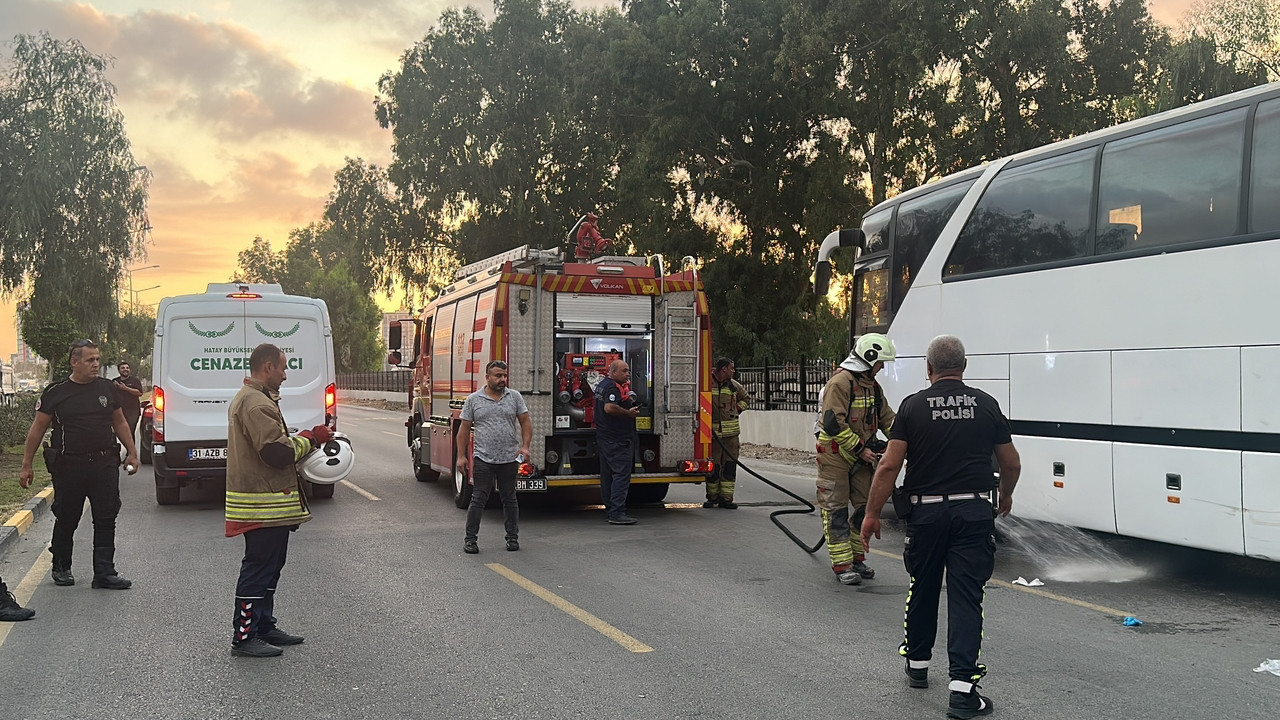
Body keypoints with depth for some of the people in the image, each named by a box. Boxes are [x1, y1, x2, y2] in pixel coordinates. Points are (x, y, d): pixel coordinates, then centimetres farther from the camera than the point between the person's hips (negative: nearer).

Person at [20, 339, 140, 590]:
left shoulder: (107, 388, 8)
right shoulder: (55, 393, -2)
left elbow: (119, 422, 18)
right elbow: (37, 429, 3)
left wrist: (132, 453, 15)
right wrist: (26, 465, 2)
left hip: (105, 464, 3)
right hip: (69, 466, -2)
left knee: (106, 519, 0)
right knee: (66, 520, 9)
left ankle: (105, 572, 5)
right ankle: (61, 568, 28)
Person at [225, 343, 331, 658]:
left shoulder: (249, 399, 18)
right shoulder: (257, 404, -19)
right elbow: (277, 452, -24)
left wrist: (304, 441, 11)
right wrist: (311, 438, -11)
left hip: (266, 505, 11)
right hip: (265, 506, -11)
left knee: (268, 566, 18)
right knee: (259, 568, -5)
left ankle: (264, 626, 27)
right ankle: (244, 637, 1)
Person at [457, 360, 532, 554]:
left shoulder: (515, 397, 5)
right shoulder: (473, 399, 2)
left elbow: (526, 423, 5)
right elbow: (464, 429, 4)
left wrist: (525, 446, -8)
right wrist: (461, 456, -1)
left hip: (509, 459, 2)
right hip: (483, 459, -1)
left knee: (509, 499, 10)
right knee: (478, 499, -1)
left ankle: (512, 537, 19)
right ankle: (470, 538, 6)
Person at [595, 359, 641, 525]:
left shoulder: (602, 385, 17)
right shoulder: (612, 387, -15)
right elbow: (610, 408, -30)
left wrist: (628, 401, 17)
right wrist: (629, 413, -18)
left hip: (605, 439, 11)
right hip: (618, 440, -11)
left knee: (608, 475, 13)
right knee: (621, 475, -12)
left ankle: (610, 510, 19)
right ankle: (617, 513, -15)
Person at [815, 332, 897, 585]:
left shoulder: (872, 385, 11)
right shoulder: (840, 382, -18)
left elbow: (886, 418, 17)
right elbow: (834, 424, -24)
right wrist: (860, 449, -18)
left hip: (861, 457, 9)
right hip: (835, 457, -9)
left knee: (866, 507, 11)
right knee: (836, 511, -3)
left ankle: (857, 558, 22)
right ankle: (842, 565, 0)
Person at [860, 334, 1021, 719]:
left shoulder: (913, 406, -2)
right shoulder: (986, 404, 3)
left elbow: (889, 465, -7)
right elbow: (1011, 463, 10)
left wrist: (872, 513, 0)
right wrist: (1005, 496, 30)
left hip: (927, 512, 0)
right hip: (974, 511, 0)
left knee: (922, 589, 17)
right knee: (966, 597, -1)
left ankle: (917, 665, 33)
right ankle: (963, 688, -8)